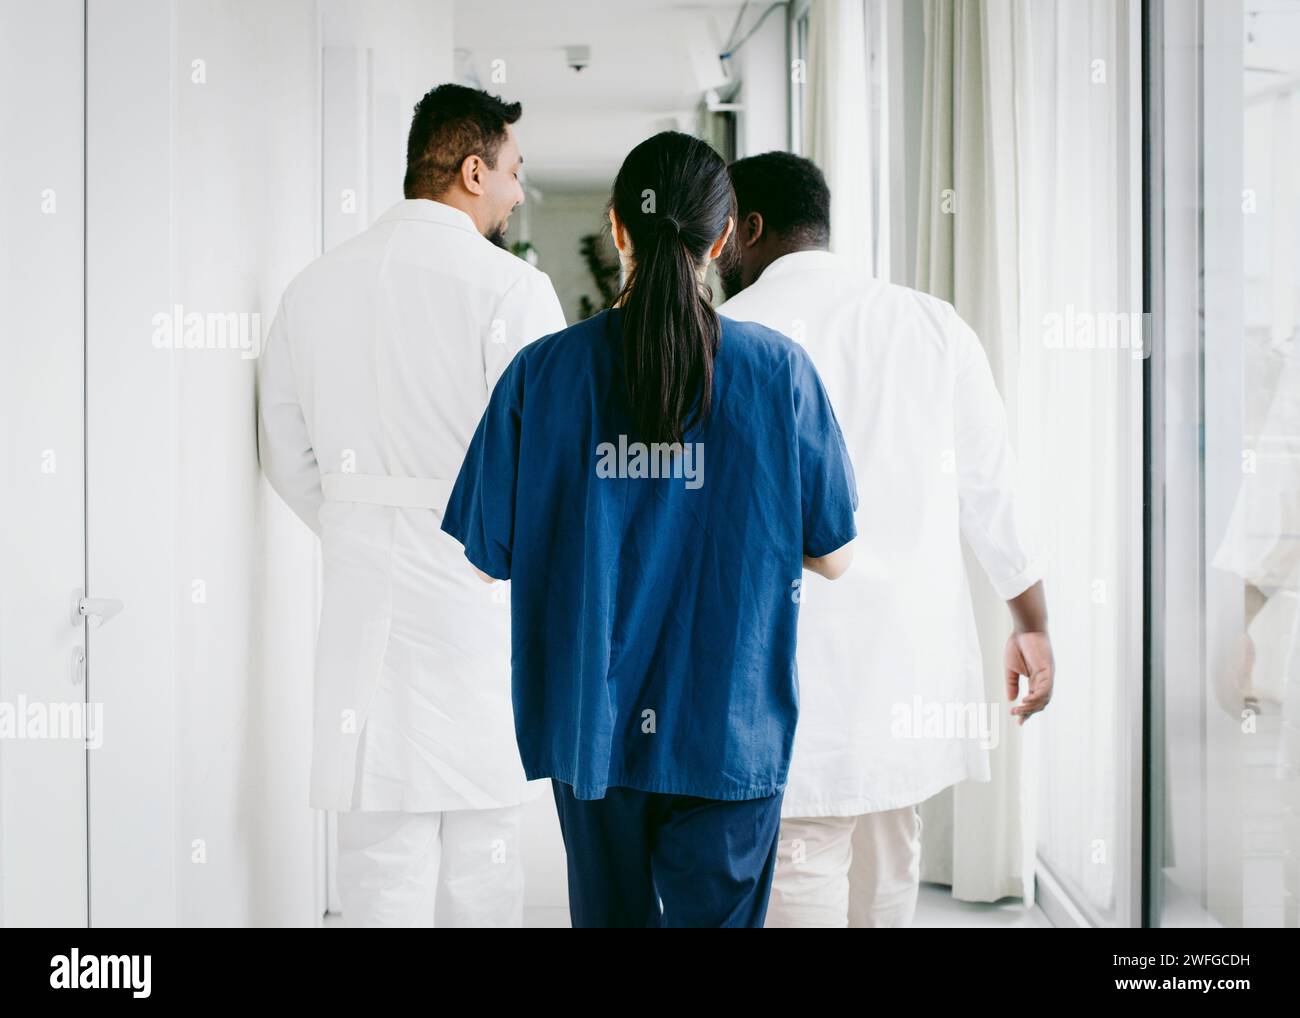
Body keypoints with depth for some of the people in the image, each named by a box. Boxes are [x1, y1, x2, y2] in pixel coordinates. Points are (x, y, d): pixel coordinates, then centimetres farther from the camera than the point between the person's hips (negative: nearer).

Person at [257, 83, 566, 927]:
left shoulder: (315, 286, 9)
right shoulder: (510, 288, -10)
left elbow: (287, 453, 13)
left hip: (365, 598, 5)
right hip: (481, 603, -5)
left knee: (381, 857, 8)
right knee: (481, 864, 6)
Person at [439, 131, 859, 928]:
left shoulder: (541, 372, -7)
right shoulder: (779, 370, -8)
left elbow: (489, 557, -1)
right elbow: (833, 556, -2)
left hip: (592, 724, 2)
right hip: (730, 727, -1)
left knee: (609, 912, 17)